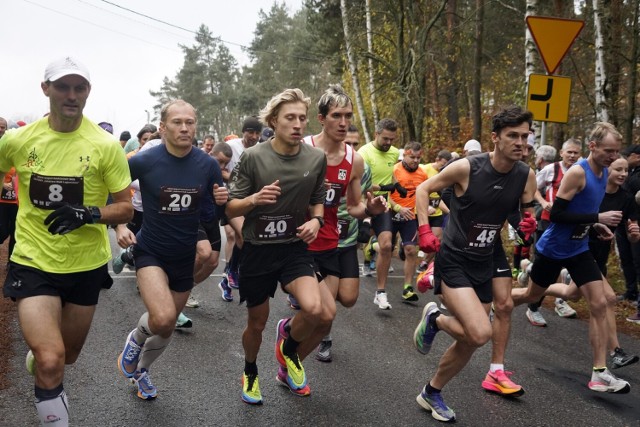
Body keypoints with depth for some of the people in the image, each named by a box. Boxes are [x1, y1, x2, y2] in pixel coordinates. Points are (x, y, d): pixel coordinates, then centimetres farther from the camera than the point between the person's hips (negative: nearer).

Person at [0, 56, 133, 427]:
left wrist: (89, 214, -26)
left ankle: (38, 359, 57)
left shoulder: (106, 145, -11)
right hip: (33, 262, -1)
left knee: (68, 355, 21)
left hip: (87, 264, 1)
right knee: (50, 360, -18)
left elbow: (126, 208, -8)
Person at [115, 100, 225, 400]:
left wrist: (223, 200, -19)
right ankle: (136, 339, 10)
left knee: (167, 327, 16)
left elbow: (220, 206, 4)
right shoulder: (144, 161, -15)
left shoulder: (207, 165, -8)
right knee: (163, 319, -26)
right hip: (150, 251, -3)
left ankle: (141, 369, 47)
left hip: (186, 256, 4)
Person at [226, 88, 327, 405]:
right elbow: (230, 209, -6)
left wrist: (316, 220, -9)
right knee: (257, 323, 12)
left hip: (294, 248, 2)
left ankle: (288, 344, 13)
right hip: (257, 250, -1)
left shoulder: (316, 158, -3)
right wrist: (255, 199, -27)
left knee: (316, 310, -23)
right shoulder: (252, 157, -11)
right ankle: (250, 372, 46)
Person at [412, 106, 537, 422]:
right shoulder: (466, 168, -18)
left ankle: (431, 394, 35)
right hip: (453, 262, -6)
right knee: (480, 333, -23)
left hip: (484, 265, 6)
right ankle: (434, 318, 8)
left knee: (468, 342, 13)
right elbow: (423, 189, -5)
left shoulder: (526, 176, -4)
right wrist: (424, 231, -16)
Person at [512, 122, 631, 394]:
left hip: (579, 249, 7)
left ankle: (600, 373, -2)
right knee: (531, 295, 13)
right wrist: (598, 218, -29)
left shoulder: (603, 172, 3)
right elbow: (556, 214, -26)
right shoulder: (577, 172, -23)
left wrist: (597, 226, 2)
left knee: (599, 304, -5)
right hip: (553, 248, -6)